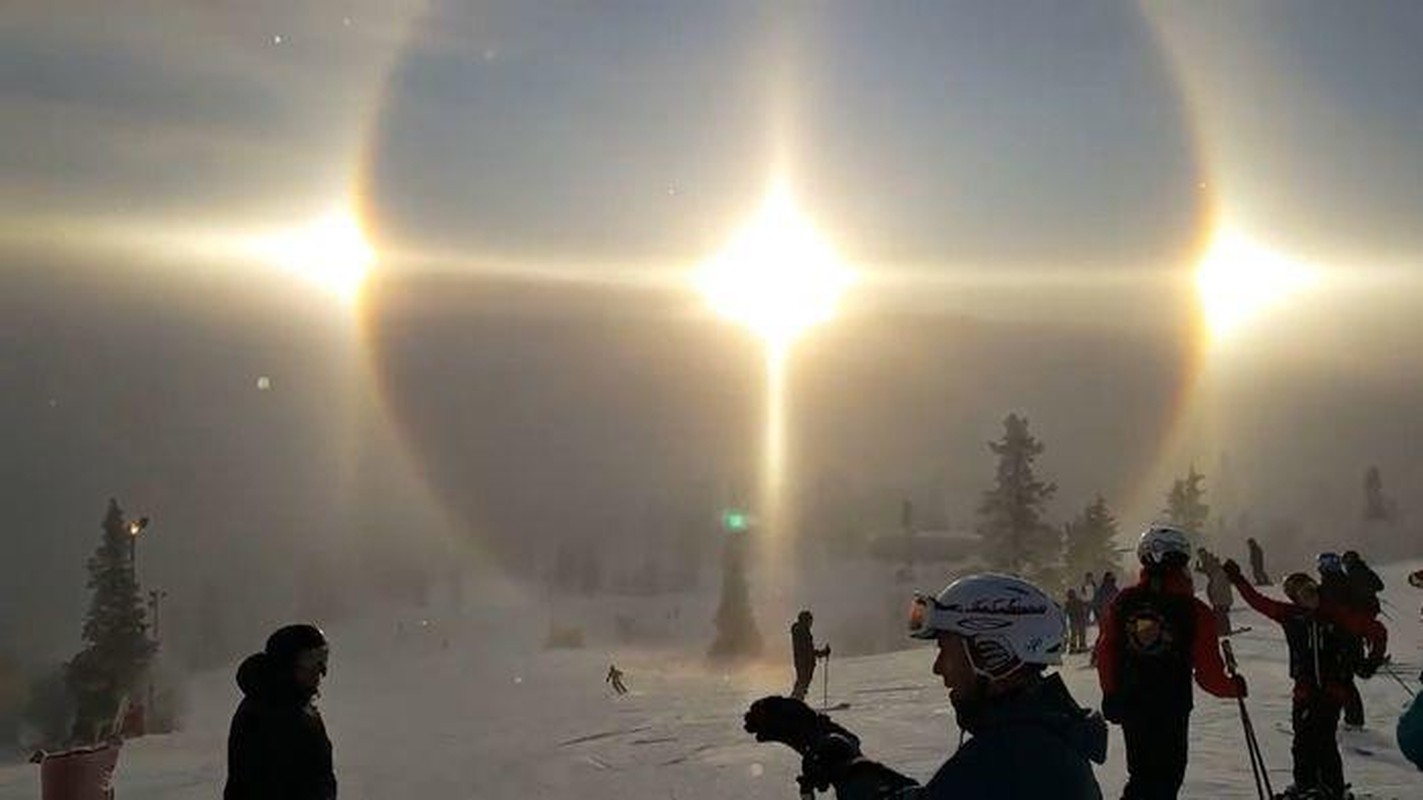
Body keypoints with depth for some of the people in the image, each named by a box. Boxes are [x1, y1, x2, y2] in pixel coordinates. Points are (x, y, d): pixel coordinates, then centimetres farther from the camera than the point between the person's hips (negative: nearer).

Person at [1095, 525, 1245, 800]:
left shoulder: (1123, 602, -5)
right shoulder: (1194, 612, -15)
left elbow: (1105, 652, 2)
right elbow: (1208, 675, -11)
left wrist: (1111, 694, 17)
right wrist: (1234, 687, 10)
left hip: (1128, 705, 4)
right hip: (1171, 710, -3)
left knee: (1142, 774, 21)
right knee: (1166, 777, 11)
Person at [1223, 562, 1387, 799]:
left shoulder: (1339, 615, -5)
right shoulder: (1290, 615, 0)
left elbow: (1377, 631, 0)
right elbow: (1259, 602, 3)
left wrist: (1373, 661, -7)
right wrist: (1238, 580, -2)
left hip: (1334, 688, -2)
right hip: (1305, 688, 2)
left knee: (1325, 739, -8)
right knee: (1303, 738, 4)